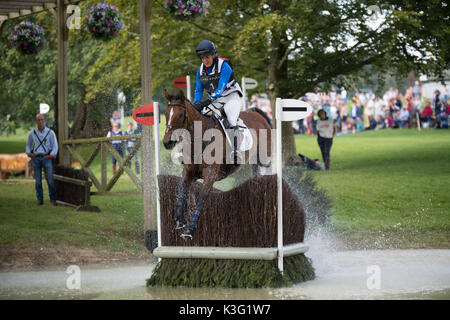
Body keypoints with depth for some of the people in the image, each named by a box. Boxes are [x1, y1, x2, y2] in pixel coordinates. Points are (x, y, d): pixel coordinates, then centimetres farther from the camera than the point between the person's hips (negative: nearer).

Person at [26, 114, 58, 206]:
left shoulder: (50, 132, -1)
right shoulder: (32, 133, 6)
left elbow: (55, 146, -1)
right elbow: (28, 145, 17)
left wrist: (51, 156, -17)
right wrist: (29, 153, -2)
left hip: (46, 158, -2)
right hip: (36, 158, 2)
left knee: (50, 180, -8)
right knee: (38, 180, 0)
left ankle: (53, 199, 5)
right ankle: (40, 200, 8)